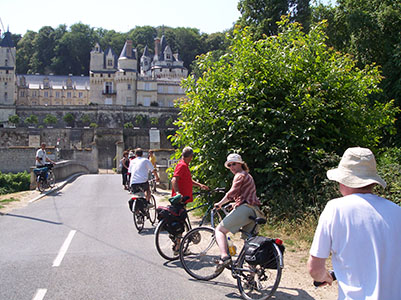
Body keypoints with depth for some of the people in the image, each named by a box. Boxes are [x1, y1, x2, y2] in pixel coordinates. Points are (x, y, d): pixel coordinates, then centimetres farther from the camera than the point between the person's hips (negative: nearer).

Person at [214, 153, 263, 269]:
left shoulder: (240, 175, -1)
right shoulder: (247, 175, 28)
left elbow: (232, 192, -13)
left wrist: (220, 203, -5)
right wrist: (236, 203, 34)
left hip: (244, 208, -9)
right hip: (254, 211, 9)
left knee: (219, 230, -6)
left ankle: (224, 256, -27)